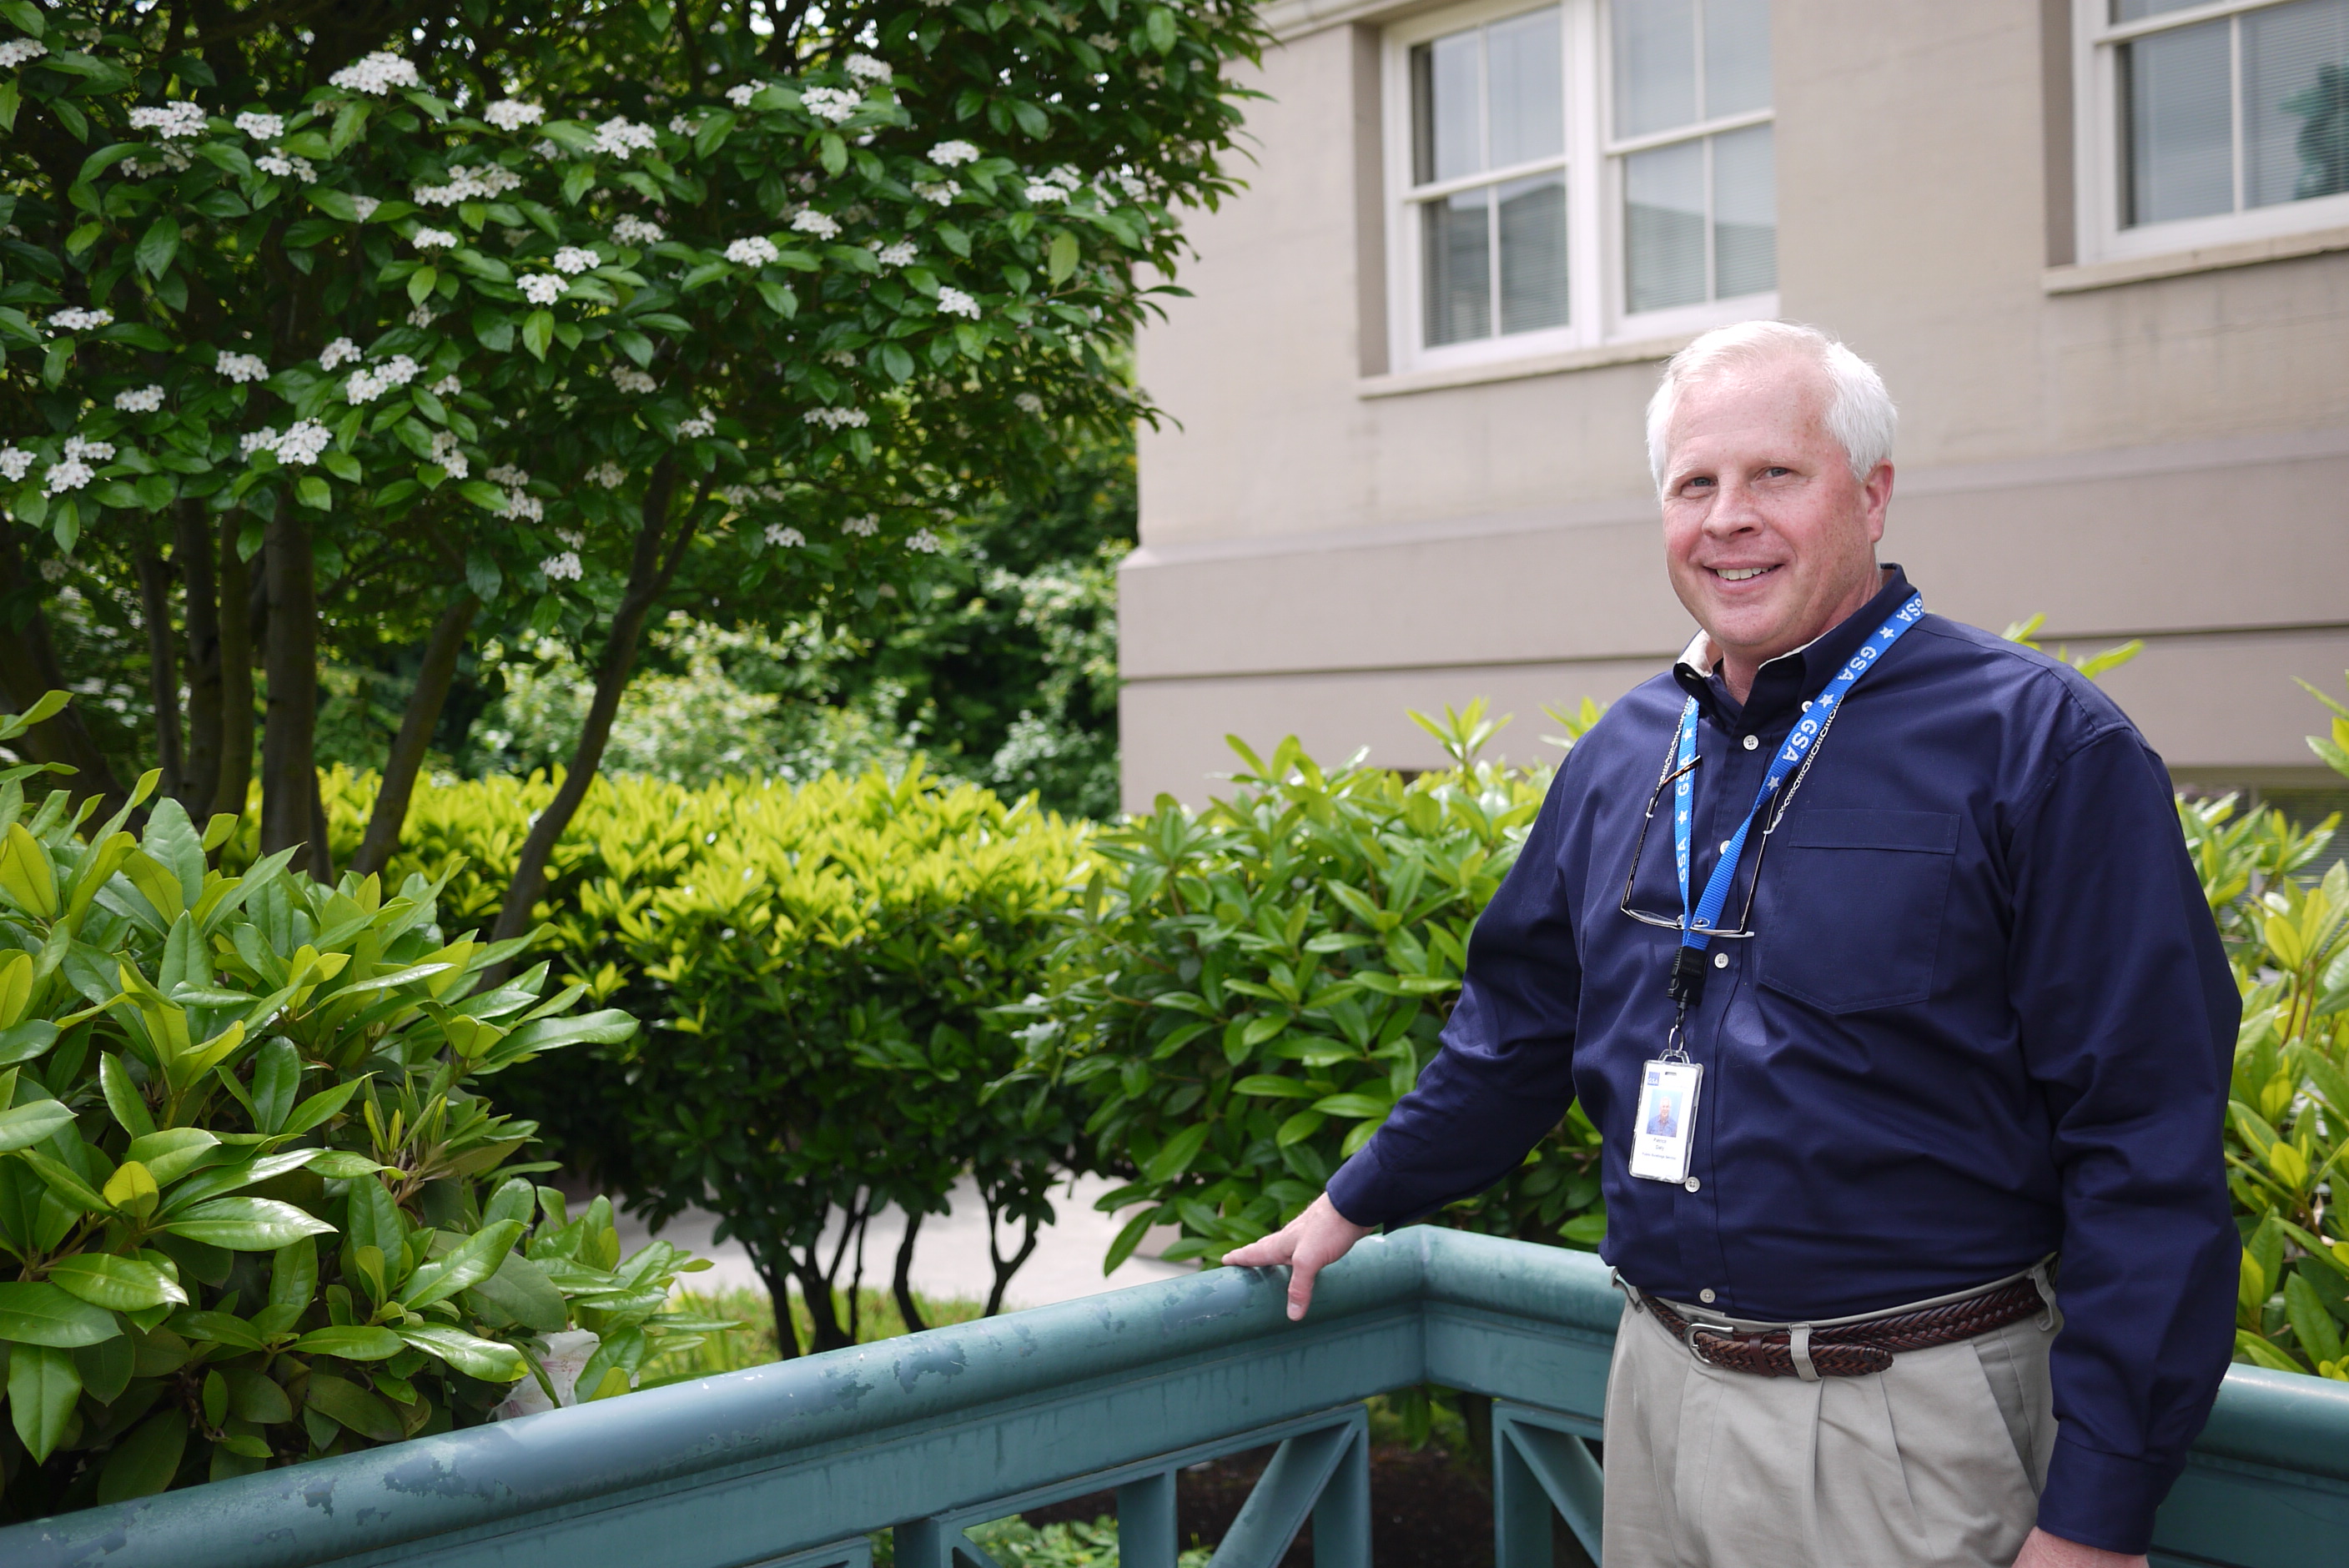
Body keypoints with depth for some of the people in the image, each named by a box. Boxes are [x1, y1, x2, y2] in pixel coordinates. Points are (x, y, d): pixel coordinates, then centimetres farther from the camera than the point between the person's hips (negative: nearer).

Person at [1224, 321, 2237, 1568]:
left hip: (1904, 1431, -5)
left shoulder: (2039, 744, -12)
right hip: (1658, 1391, 6)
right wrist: (1359, 1202, 26)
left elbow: (2148, 1143, -14)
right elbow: (1519, 1019, 20)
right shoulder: (1622, 757, 7)